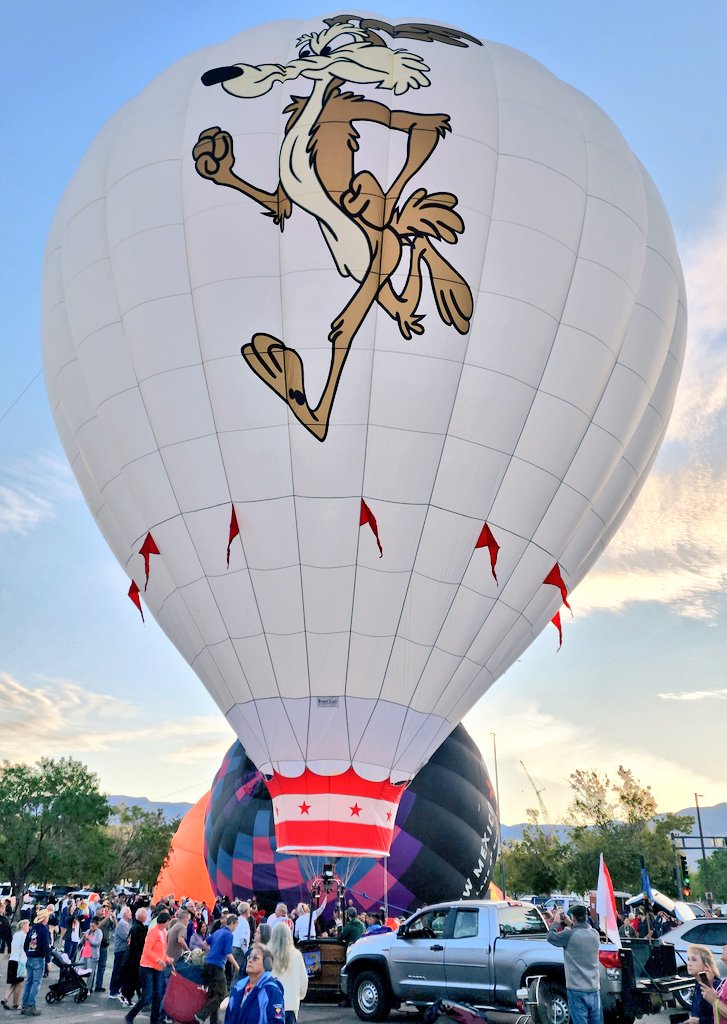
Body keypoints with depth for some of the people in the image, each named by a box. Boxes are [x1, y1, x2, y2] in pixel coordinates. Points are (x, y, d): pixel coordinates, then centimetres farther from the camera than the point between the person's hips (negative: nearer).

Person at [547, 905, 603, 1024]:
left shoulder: (569, 934, -15)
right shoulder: (594, 934, 0)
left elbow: (551, 937, 2)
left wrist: (555, 922, 16)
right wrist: (571, 924, 24)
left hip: (577, 990, -5)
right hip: (594, 988, 5)